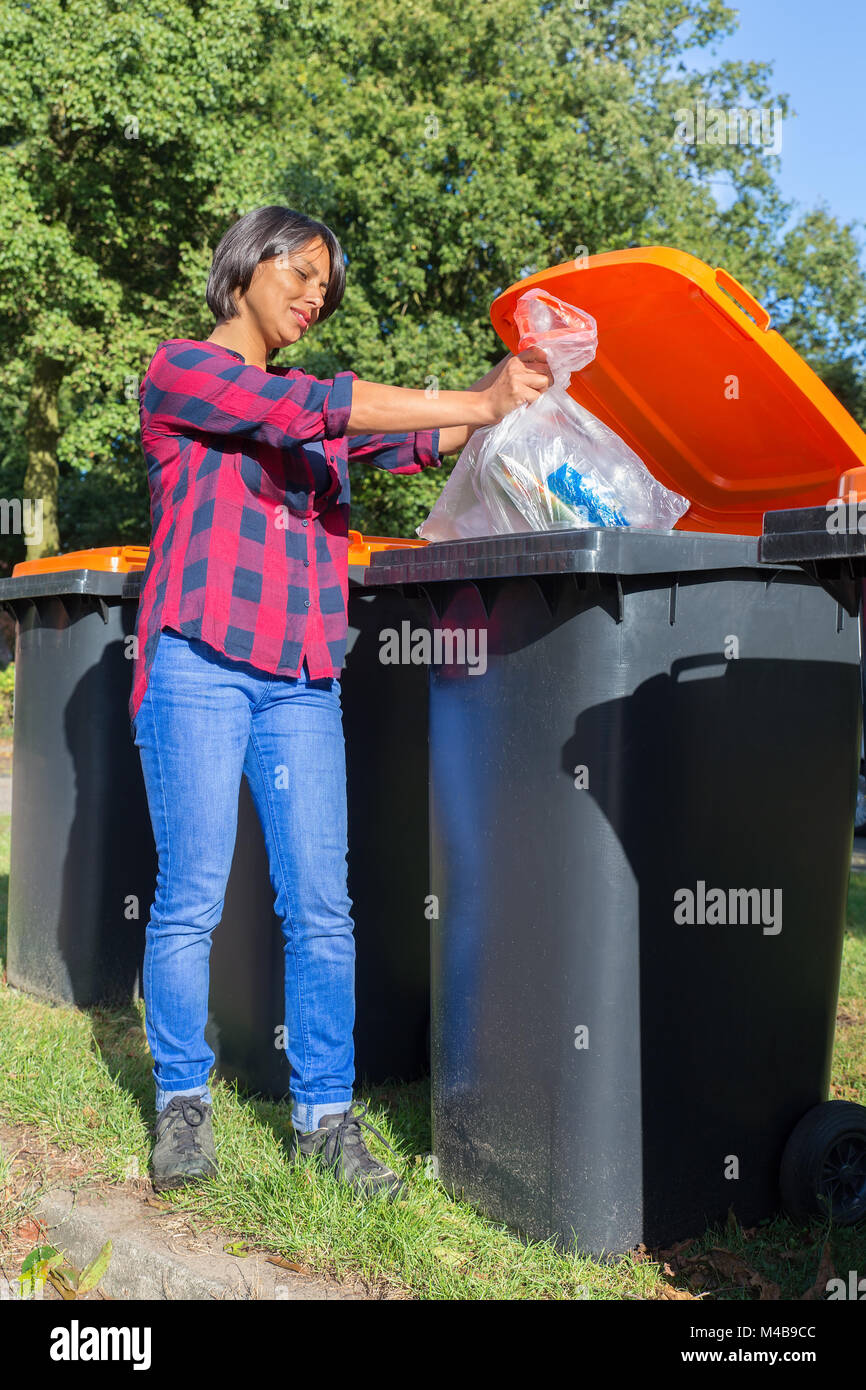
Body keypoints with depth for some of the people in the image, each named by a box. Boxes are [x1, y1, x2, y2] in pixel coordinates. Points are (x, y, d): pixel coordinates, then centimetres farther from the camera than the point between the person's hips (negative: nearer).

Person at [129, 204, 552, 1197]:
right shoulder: (179, 371, 4)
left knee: (320, 907, -1)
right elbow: (304, 410, -11)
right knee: (190, 899, -2)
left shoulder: (316, 409, 24)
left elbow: (413, 444, 10)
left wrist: (508, 391, -8)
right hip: (199, 662, -5)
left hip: (301, 678, 5)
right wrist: (476, 402, -14)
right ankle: (182, 1103, 14)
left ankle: (325, 1115, 8)